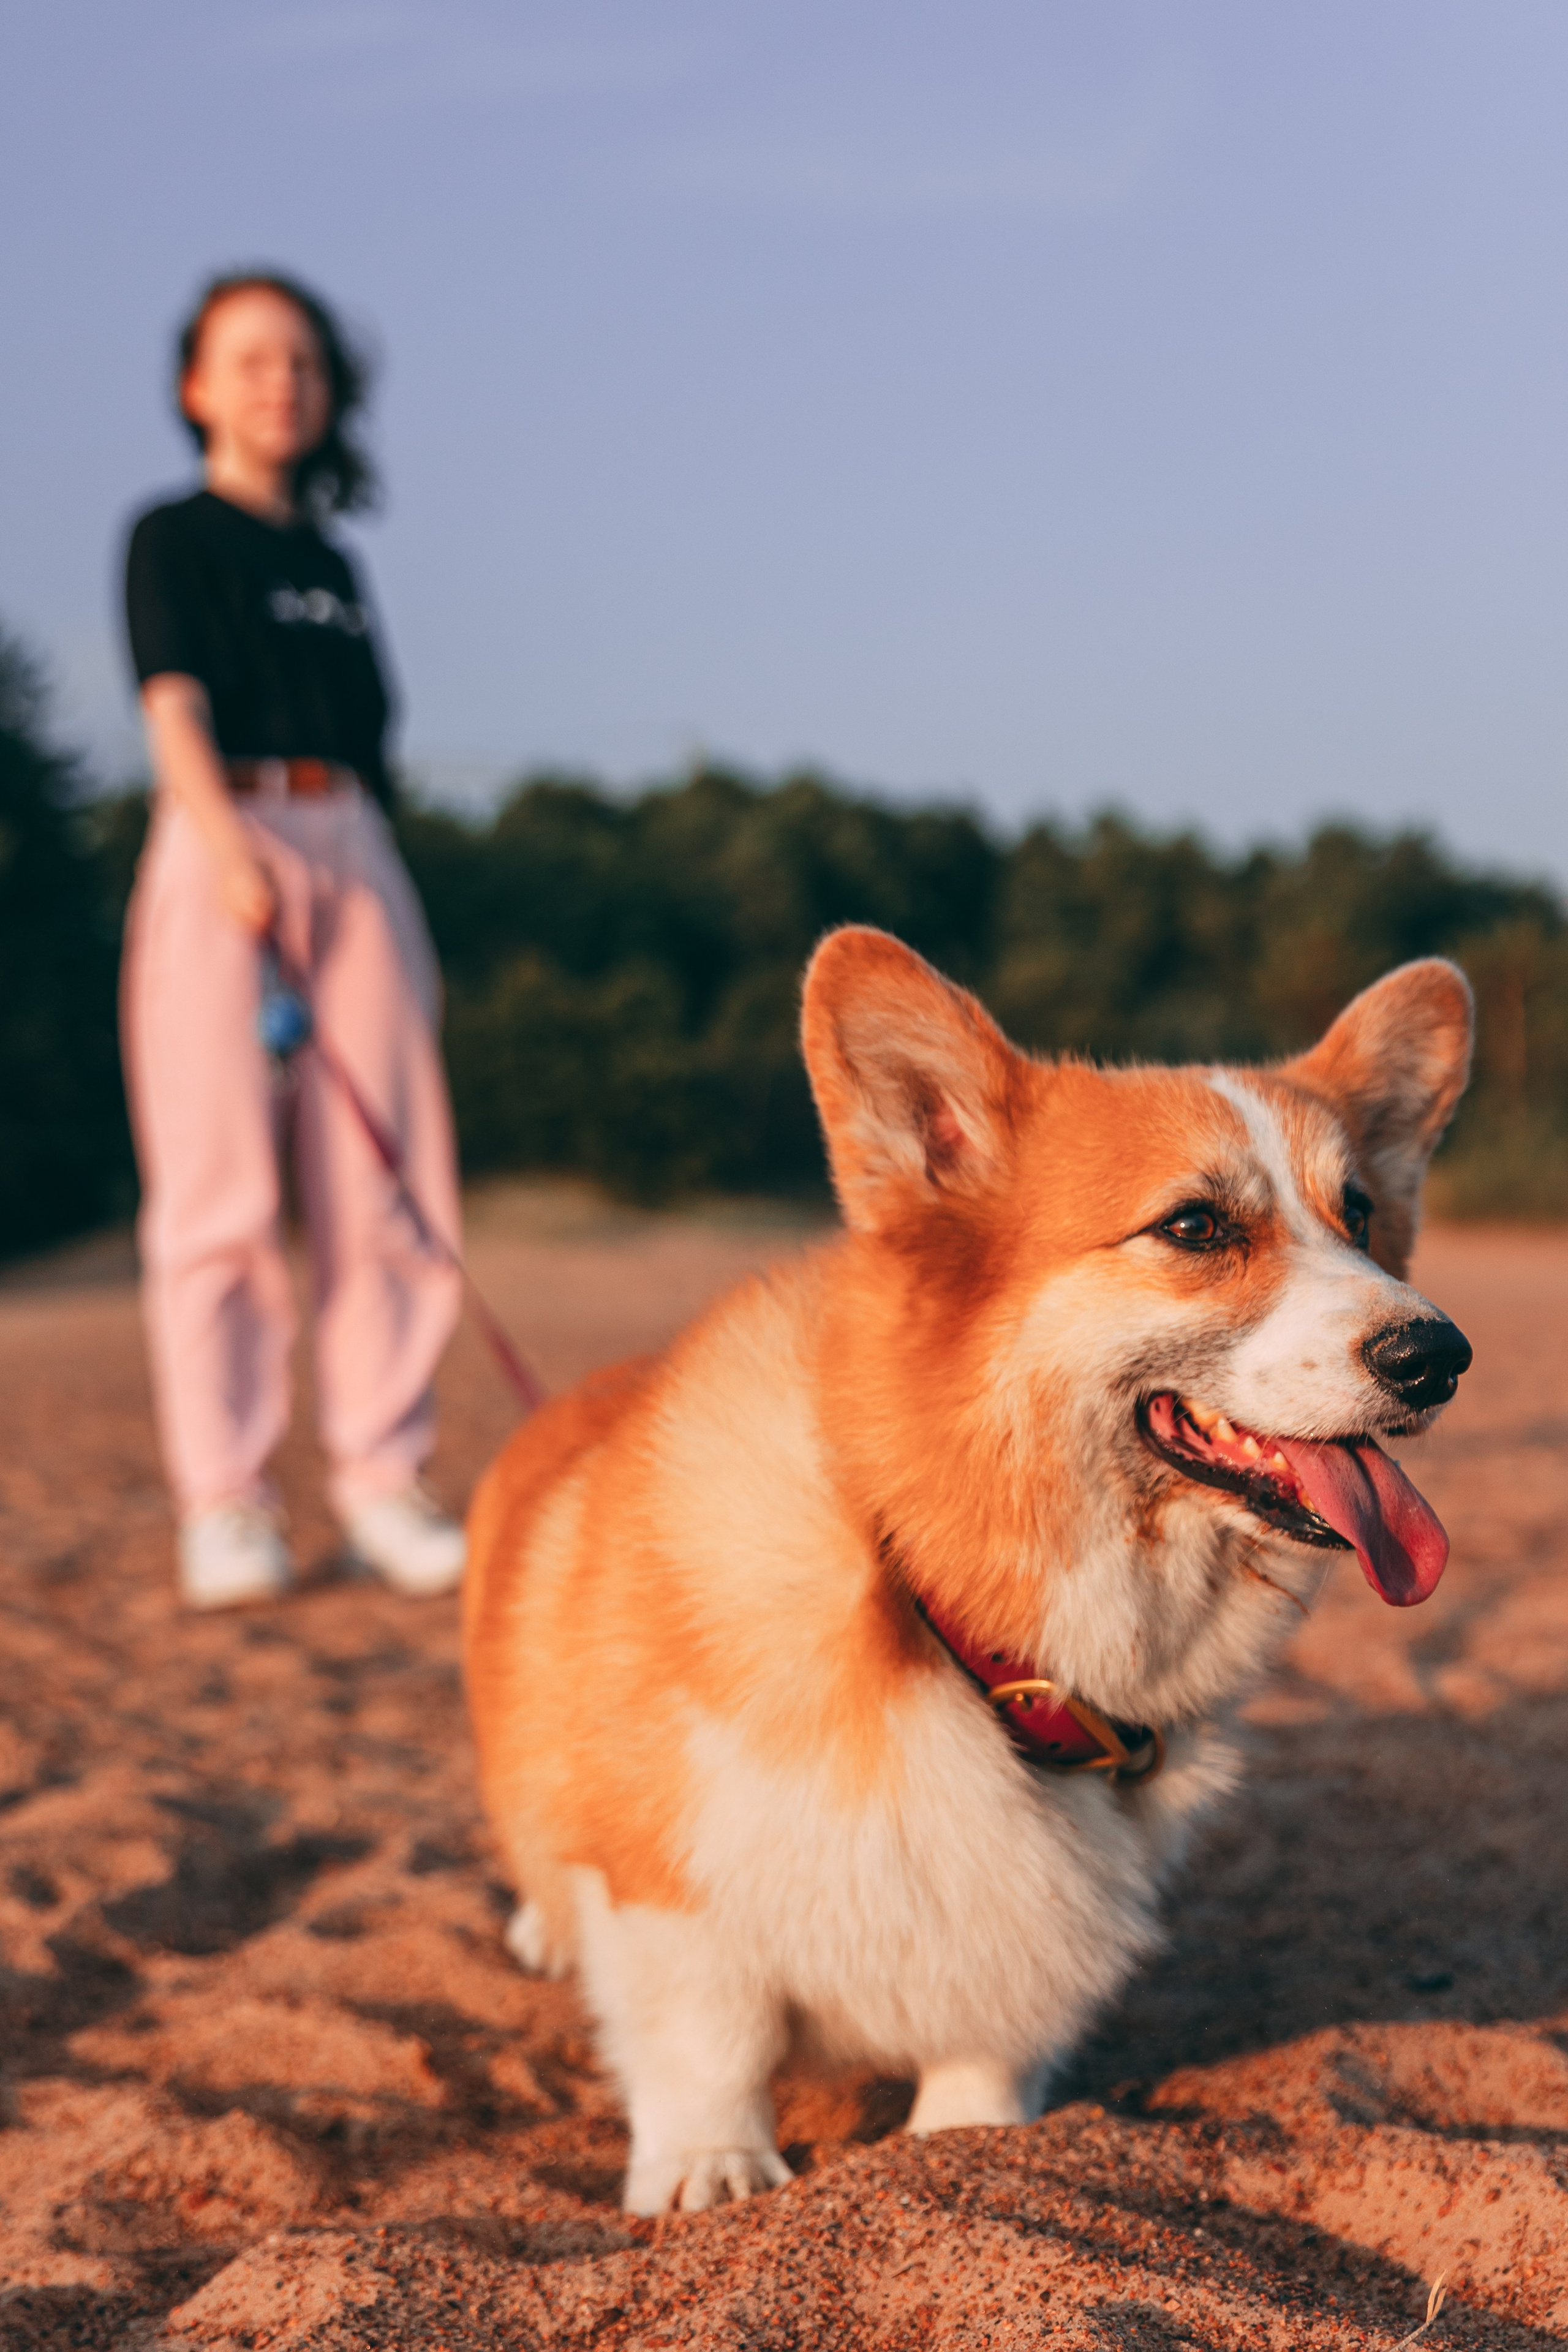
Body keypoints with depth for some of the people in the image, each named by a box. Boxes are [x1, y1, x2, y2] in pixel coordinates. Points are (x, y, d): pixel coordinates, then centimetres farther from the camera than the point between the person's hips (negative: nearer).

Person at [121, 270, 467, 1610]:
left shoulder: (331, 560, 21)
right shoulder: (174, 537, 6)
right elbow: (173, 705, -9)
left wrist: (396, 918, 14)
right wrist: (228, 846, -26)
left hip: (357, 854, 5)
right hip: (225, 843, -5)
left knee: (385, 1180, 0)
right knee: (222, 1185, -6)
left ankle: (380, 1478, 6)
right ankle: (224, 1505, -2)